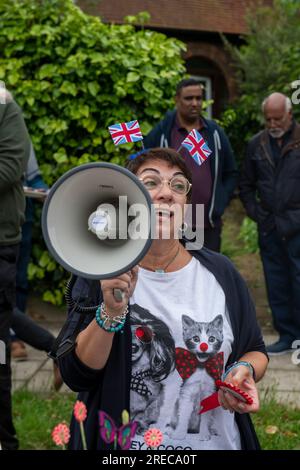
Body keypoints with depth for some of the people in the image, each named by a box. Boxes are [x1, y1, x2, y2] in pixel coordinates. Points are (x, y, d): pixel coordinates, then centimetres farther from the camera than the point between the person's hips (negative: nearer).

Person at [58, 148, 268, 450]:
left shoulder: (220, 273, -3)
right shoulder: (100, 275, -9)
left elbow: (255, 351, 8)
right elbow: (76, 376, -16)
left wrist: (245, 369, -12)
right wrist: (110, 311, -28)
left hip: (219, 441, 2)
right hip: (126, 446, -2)